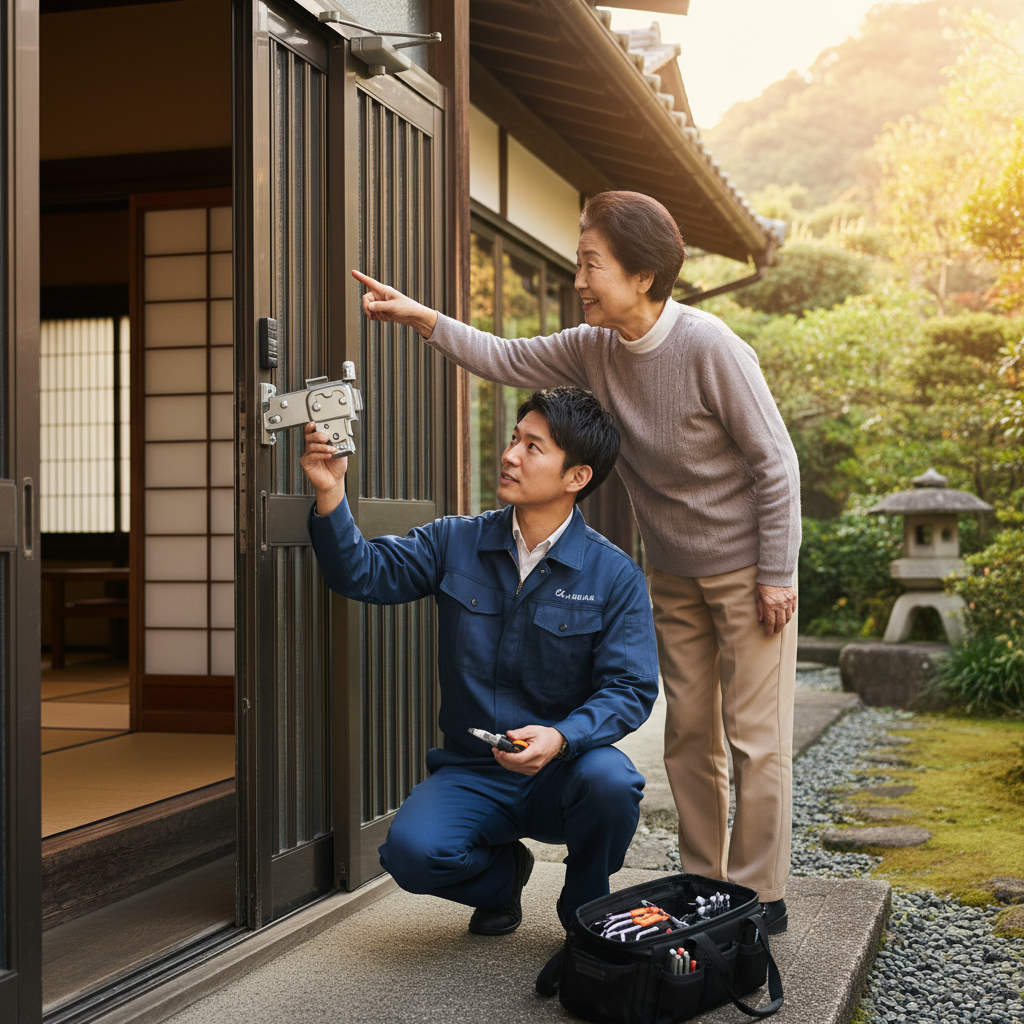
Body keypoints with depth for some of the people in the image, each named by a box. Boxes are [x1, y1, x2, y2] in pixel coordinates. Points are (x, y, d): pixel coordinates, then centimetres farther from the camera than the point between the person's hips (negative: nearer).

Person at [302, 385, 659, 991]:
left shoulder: (614, 576, -6)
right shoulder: (456, 544, 3)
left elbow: (630, 688, -12)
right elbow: (364, 573, -4)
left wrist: (561, 737, -30)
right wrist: (331, 493, -20)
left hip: (563, 775, -2)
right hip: (472, 774, 2)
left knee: (609, 780, -36)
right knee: (411, 850, -26)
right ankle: (501, 875, 14)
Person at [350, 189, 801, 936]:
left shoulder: (709, 347, -23)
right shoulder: (594, 349, -4)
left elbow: (775, 462, -18)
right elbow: (508, 361, 7)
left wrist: (777, 576, -16)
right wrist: (425, 320, -6)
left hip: (746, 570, -6)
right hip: (674, 576, 7)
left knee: (755, 735, -1)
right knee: (688, 736, 11)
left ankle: (760, 896, 9)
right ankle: (703, 889, 21)